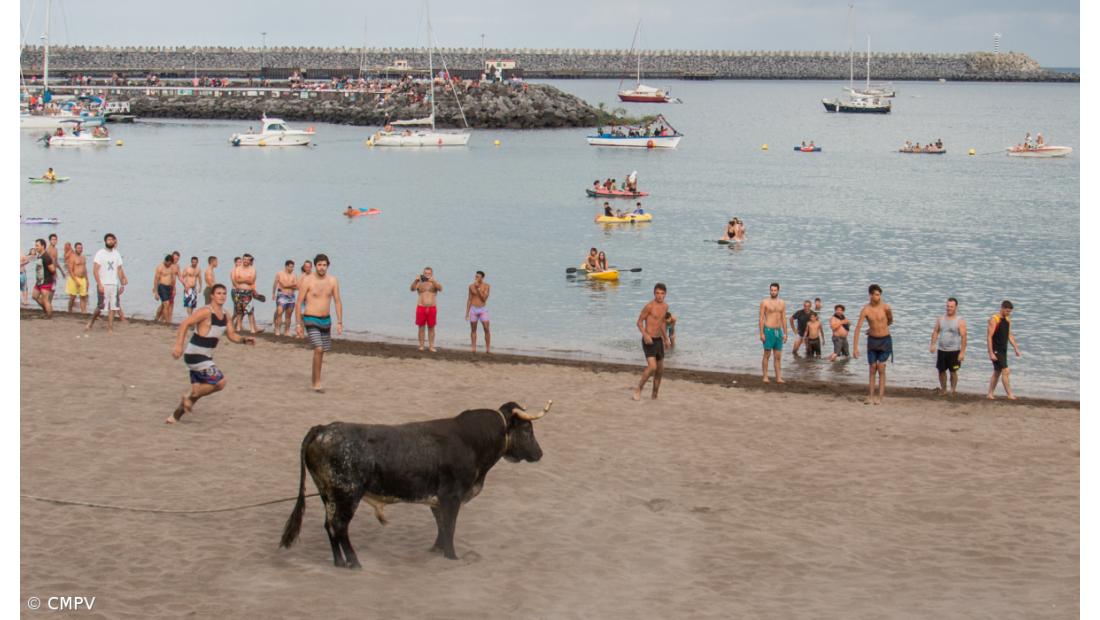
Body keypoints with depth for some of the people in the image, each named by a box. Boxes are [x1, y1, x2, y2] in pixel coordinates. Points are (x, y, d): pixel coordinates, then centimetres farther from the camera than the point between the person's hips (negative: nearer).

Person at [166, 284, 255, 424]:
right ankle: (190, 397, 3)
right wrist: (178, 345, -33)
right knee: (220, 382, -13)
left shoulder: (224, 314, 9)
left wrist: (245, 340, -5)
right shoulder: (206, 312, -17)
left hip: (206, 357, 9)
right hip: (195, 356, -9)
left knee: (198, 389, 14)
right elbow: (185, 324, -24)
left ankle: (174, 417, 24)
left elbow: (232, 335, 14)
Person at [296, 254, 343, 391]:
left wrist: (339, 322, -1)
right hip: (311, 320, -5)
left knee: (321, 351, 13)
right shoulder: (307, 281, -11)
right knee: (318, 349, -19)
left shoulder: (333, 281, 0)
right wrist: (299, 324, -9)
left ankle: (315, 380, 30)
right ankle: (317, 383, -14)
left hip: (326, 320, 5)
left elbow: (337, 302, 5)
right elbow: (298, 303, -7)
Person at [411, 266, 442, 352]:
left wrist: (433, 281, -32)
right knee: (421, 327, 1)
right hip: (421, 307, -1)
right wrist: (416, 281, -32)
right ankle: (421, 346, 6)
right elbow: (412, 289, -13)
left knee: (431, 328, 2)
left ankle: (431, 346, 6)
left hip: (432, 308, 1)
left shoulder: (434, 283, 5)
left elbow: (440, 289, -15)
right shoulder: (419, 283, 4)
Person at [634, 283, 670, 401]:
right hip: (648, 341, -8)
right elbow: (639, 322, -12)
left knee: (660, 370, 11)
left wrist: (666, 338, 26)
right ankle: (639, 389, -3)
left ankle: (654, 396, 24)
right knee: (652, 367, -21)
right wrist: (645, 335, -26)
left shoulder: (665, 306, 9)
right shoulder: (649, 306, -14)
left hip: (659, 340, 8)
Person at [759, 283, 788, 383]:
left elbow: (784, 319, 12)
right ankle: (765, 377, 3)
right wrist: (761, 333, -12)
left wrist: (785, 333, 7)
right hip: (768, 330, -4)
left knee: (778, 356, 5)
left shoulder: (782, 303, 10)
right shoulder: (764, 303, -3)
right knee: (767, 355, -2)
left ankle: (778, 377, 6)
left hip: (779, 331, 4)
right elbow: (761, 318, -6)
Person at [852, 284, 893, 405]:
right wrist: (855, 347, -20)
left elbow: (890, 321, 9)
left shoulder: (885, 307, -11)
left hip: (885, 340, -1)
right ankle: (871, 397, 10)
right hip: (872, 341, 1)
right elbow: (858, 328, -14)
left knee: (881, 369, -7)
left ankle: (880, 398, -7)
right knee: (872, 369, 4)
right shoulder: (865, 310, -11)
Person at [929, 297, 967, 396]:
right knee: (941, 371, 8)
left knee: (953, 372, 0)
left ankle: (953, 391, 10)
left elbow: (963, 337, -11)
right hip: (941, 350, 4)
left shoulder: (960, 321, -7)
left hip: (954, 351, -4)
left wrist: (962, 352, -16)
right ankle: (943, 390, 22)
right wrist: (933, 344, -6)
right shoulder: (940, 319, 6)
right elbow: (935, 332, 7)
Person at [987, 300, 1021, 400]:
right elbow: (989, 337, -17)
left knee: (997, 372, 12)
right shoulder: (994, 320, -14)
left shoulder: (1008, 320, 11)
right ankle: (1010, 394, -11)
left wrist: (1016, 348, 13)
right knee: (1005, 371, -13)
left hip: (1003, 350, 8)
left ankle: (990, 394, 19)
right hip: (996, 351, -8)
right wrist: (991, 353, -21)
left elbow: (1010, 335, 19)